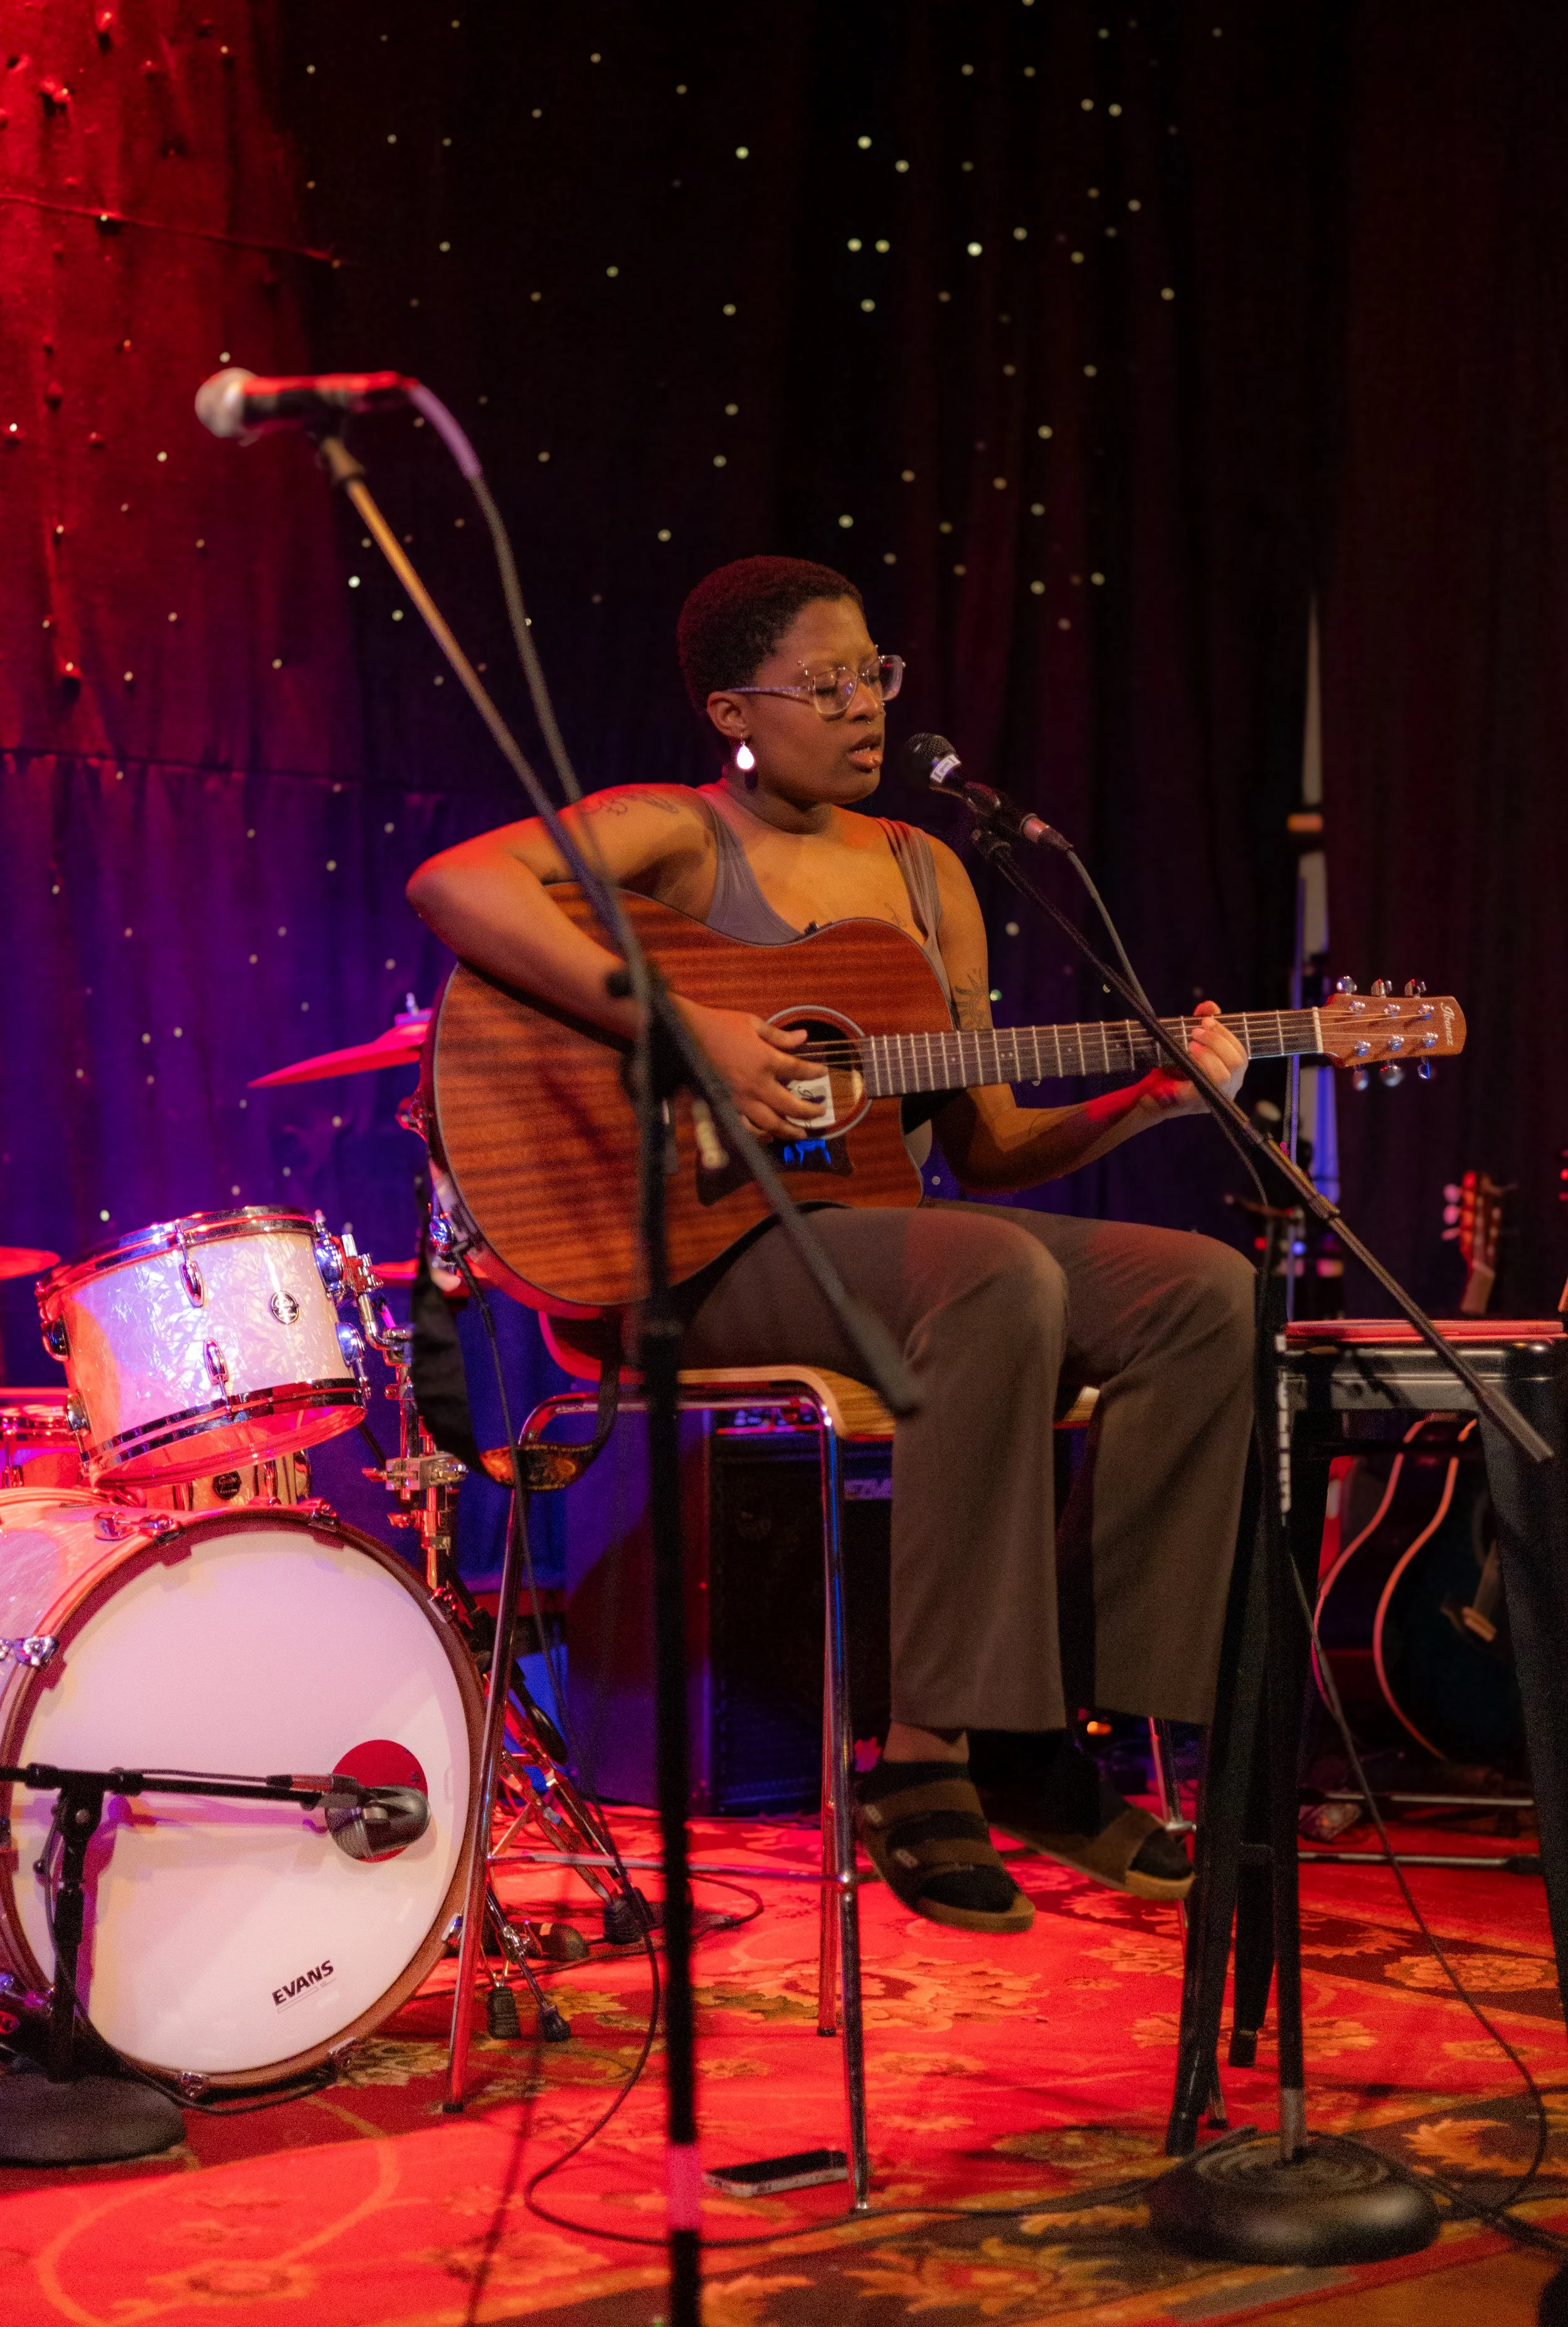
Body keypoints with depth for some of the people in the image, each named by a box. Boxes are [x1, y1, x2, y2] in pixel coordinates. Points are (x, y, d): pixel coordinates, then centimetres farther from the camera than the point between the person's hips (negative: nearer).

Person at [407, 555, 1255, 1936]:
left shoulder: (925, 873, 17)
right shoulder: (672, 836, -1)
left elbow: (987, 1150, 16)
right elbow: (451, 885, -22)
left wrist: (1152, 1099, -2)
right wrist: (682, 1026, -26)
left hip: (882, 1224, 7)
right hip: (710, 1248, -7)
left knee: (1205, 1291, -15)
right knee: (1003, 1281, -35)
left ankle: (1043, 1732, -12)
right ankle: (923, 1755, -27)